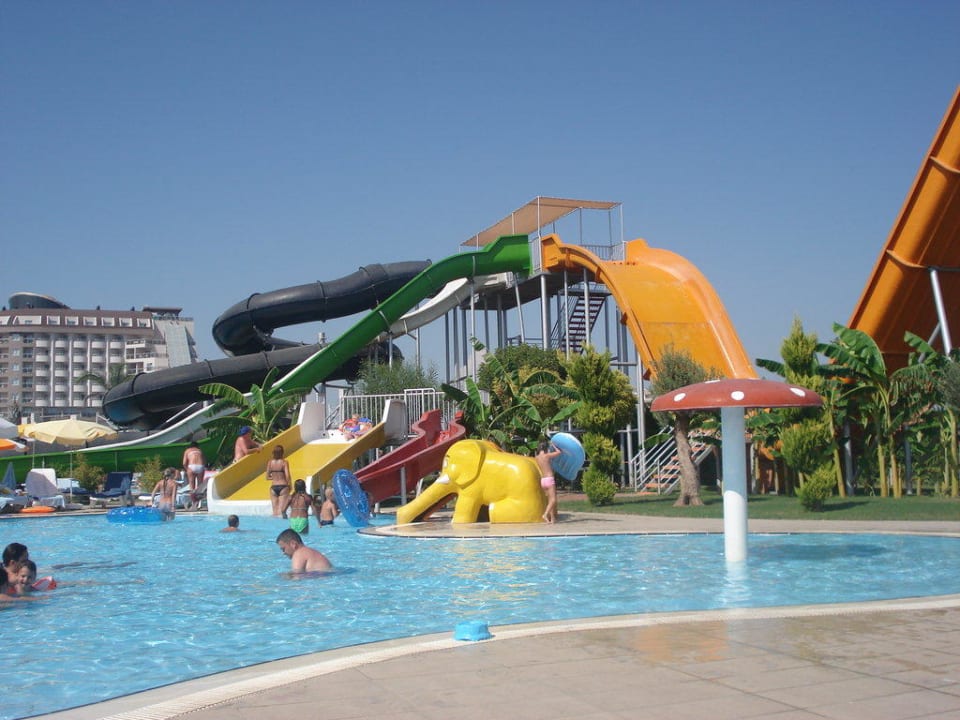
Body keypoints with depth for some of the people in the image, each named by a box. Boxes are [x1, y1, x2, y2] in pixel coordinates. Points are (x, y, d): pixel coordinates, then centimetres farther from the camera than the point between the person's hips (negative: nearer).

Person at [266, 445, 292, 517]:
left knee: (275, 511, 10)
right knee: (282, 510, -4)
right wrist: (289, 485, 3)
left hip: (273, 487, 3)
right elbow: (287, 476, -13)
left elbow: (267, 477, 4)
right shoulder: (284, 462, -7)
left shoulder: (270, 462, 2)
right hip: (283, 486, -3)